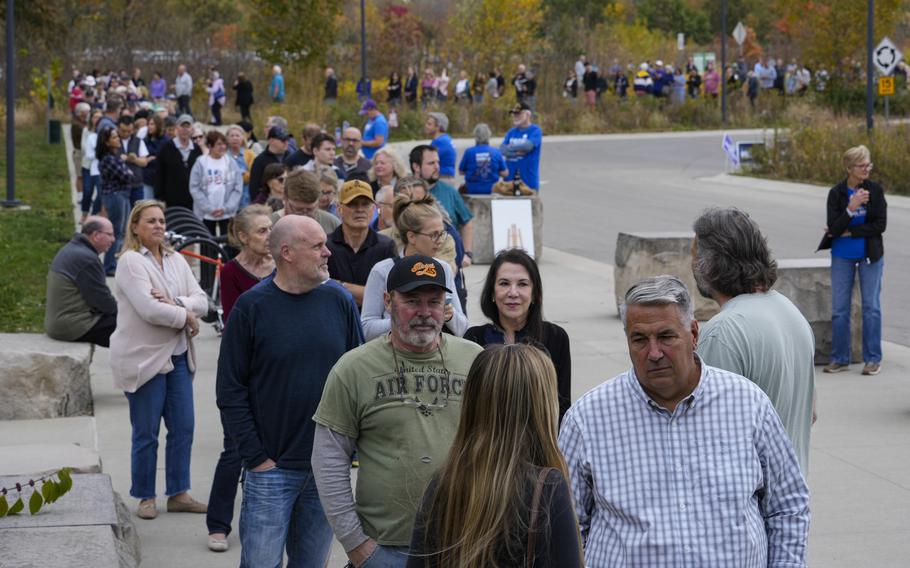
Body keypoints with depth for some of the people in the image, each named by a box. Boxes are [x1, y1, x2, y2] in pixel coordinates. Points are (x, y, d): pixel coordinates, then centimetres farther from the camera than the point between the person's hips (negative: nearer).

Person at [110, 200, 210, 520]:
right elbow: (149, 309, -20)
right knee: (146, 433, 1)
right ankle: (145, 497, 13)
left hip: (178, 356, 6)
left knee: (183, 427, 6)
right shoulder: (130, 261, -9)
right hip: (143, 358, -6)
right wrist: (186, 316, -9)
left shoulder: (176, 260, 11)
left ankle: (179, 493, 15)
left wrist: (175, 303, -16)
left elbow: (201, 301, 2)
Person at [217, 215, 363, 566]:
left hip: (328, 469, 3)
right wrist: (256, 458, -9)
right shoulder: (252, 307, -5)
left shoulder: (339, 302, 4)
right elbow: (230, 392, -5)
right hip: (272, 469, -3)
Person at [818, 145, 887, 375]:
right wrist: (851, 208, -27)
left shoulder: (875, 190, -5)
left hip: (870, 255, -1)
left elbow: (880, 225, -11)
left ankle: (873, 359, 10)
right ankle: (840, 359, 15)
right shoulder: (836, 193, -5)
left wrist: (848, 232, -12)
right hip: (842, 257, 1)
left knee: (871, 306, 1)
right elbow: (834, 227, -13)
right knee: (839, 309, 5)